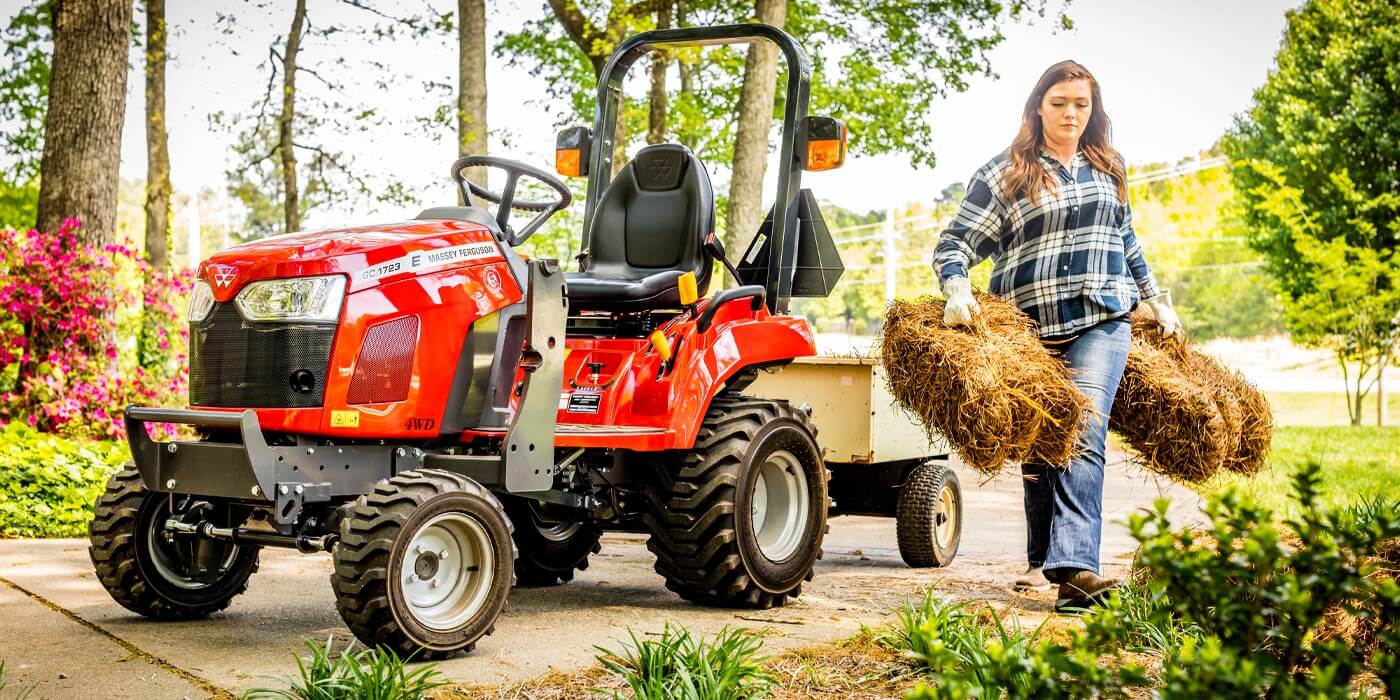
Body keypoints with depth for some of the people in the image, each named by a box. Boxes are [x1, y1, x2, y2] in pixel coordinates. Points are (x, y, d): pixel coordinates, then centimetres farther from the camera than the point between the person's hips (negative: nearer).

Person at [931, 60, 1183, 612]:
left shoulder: (1109, 170, 15)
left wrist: (1157, 302, 31)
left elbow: (1127, 242, 29)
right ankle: (1041, 561, 25)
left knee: (1082, 436, -17)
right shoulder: (1004, 174, 2)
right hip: (1030, 329, -1)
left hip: (1100, 323, 1)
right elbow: (954, 243, -4)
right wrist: (957, 291, -22)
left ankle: (1073, 567, -26)